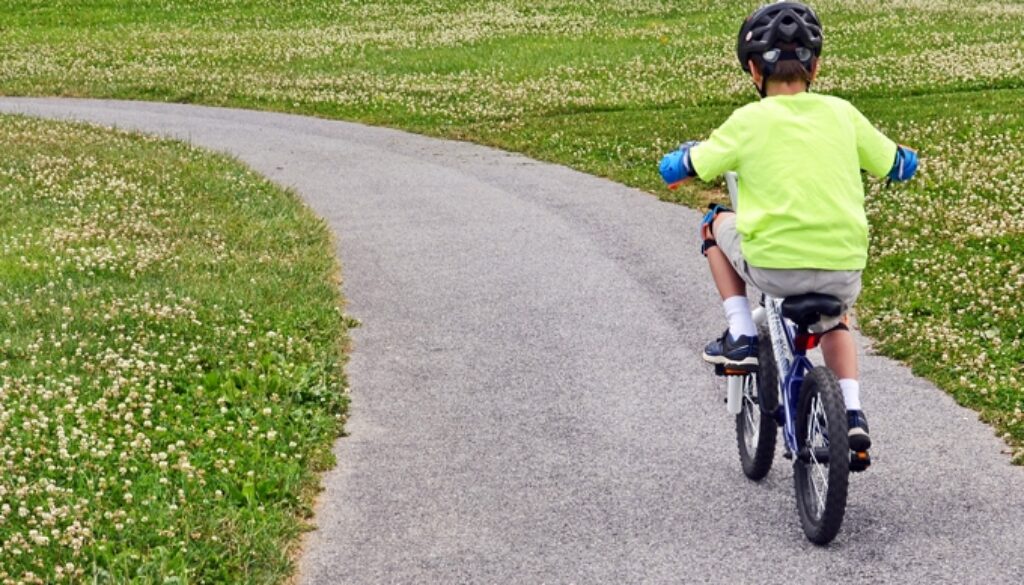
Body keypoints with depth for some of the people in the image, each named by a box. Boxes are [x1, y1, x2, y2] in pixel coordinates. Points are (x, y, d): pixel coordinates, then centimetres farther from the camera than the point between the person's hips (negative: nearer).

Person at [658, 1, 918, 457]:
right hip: (844, 270, 3)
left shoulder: (749, 121, -1)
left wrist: (689, 154, 29)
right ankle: (852, 413, 18)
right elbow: (900, 166, 18)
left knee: (718, 224, 28)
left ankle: (741, 336, 20)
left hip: (774, 265, -3)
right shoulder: (841, 114, 6)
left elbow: (674, 170, 5)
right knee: (833, 320, 37)